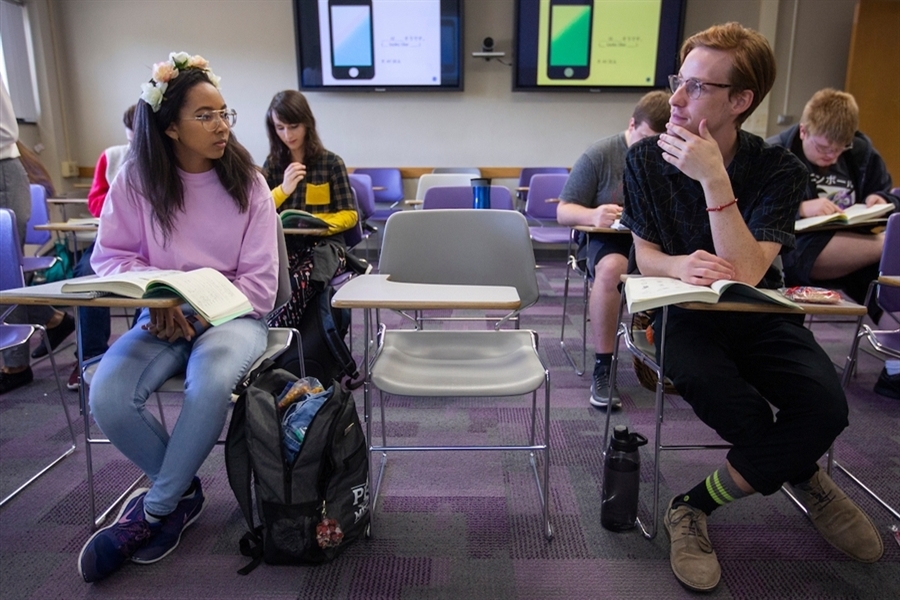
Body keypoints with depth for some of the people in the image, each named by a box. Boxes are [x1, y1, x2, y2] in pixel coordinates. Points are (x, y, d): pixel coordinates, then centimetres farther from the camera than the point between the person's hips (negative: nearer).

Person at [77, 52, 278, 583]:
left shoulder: (246, 181, -3)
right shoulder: (136, 178, 0)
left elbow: (260, 282, -6)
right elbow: (111, 256, 3)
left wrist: (201, 315, -18)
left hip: (233, 315, -2)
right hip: (163, 318, 2)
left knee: (210, 383, -35)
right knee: (107, 397, -26)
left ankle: (156, 508, -8)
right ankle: (184, 490, 4)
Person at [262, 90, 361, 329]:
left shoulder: (331, 162, 3)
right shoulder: (272, 163, 13)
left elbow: (350, 215, 3)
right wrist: (283, 189, -11)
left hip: (324, 245, -2)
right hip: (283, 244, 2)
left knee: (299, 283, -38)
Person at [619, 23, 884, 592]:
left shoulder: (780, 169, -12)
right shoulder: (646, 160, -7)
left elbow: (745, 273, -24)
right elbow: (645, 254, -2)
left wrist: (715, 180, -32)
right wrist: (678, 264, -26)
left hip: (759, 313, 1)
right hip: (682, 313, 0)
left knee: (825, 406, -27)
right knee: (743, 413, -30)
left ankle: (693, 507, -6)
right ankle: (805, 480, 6)